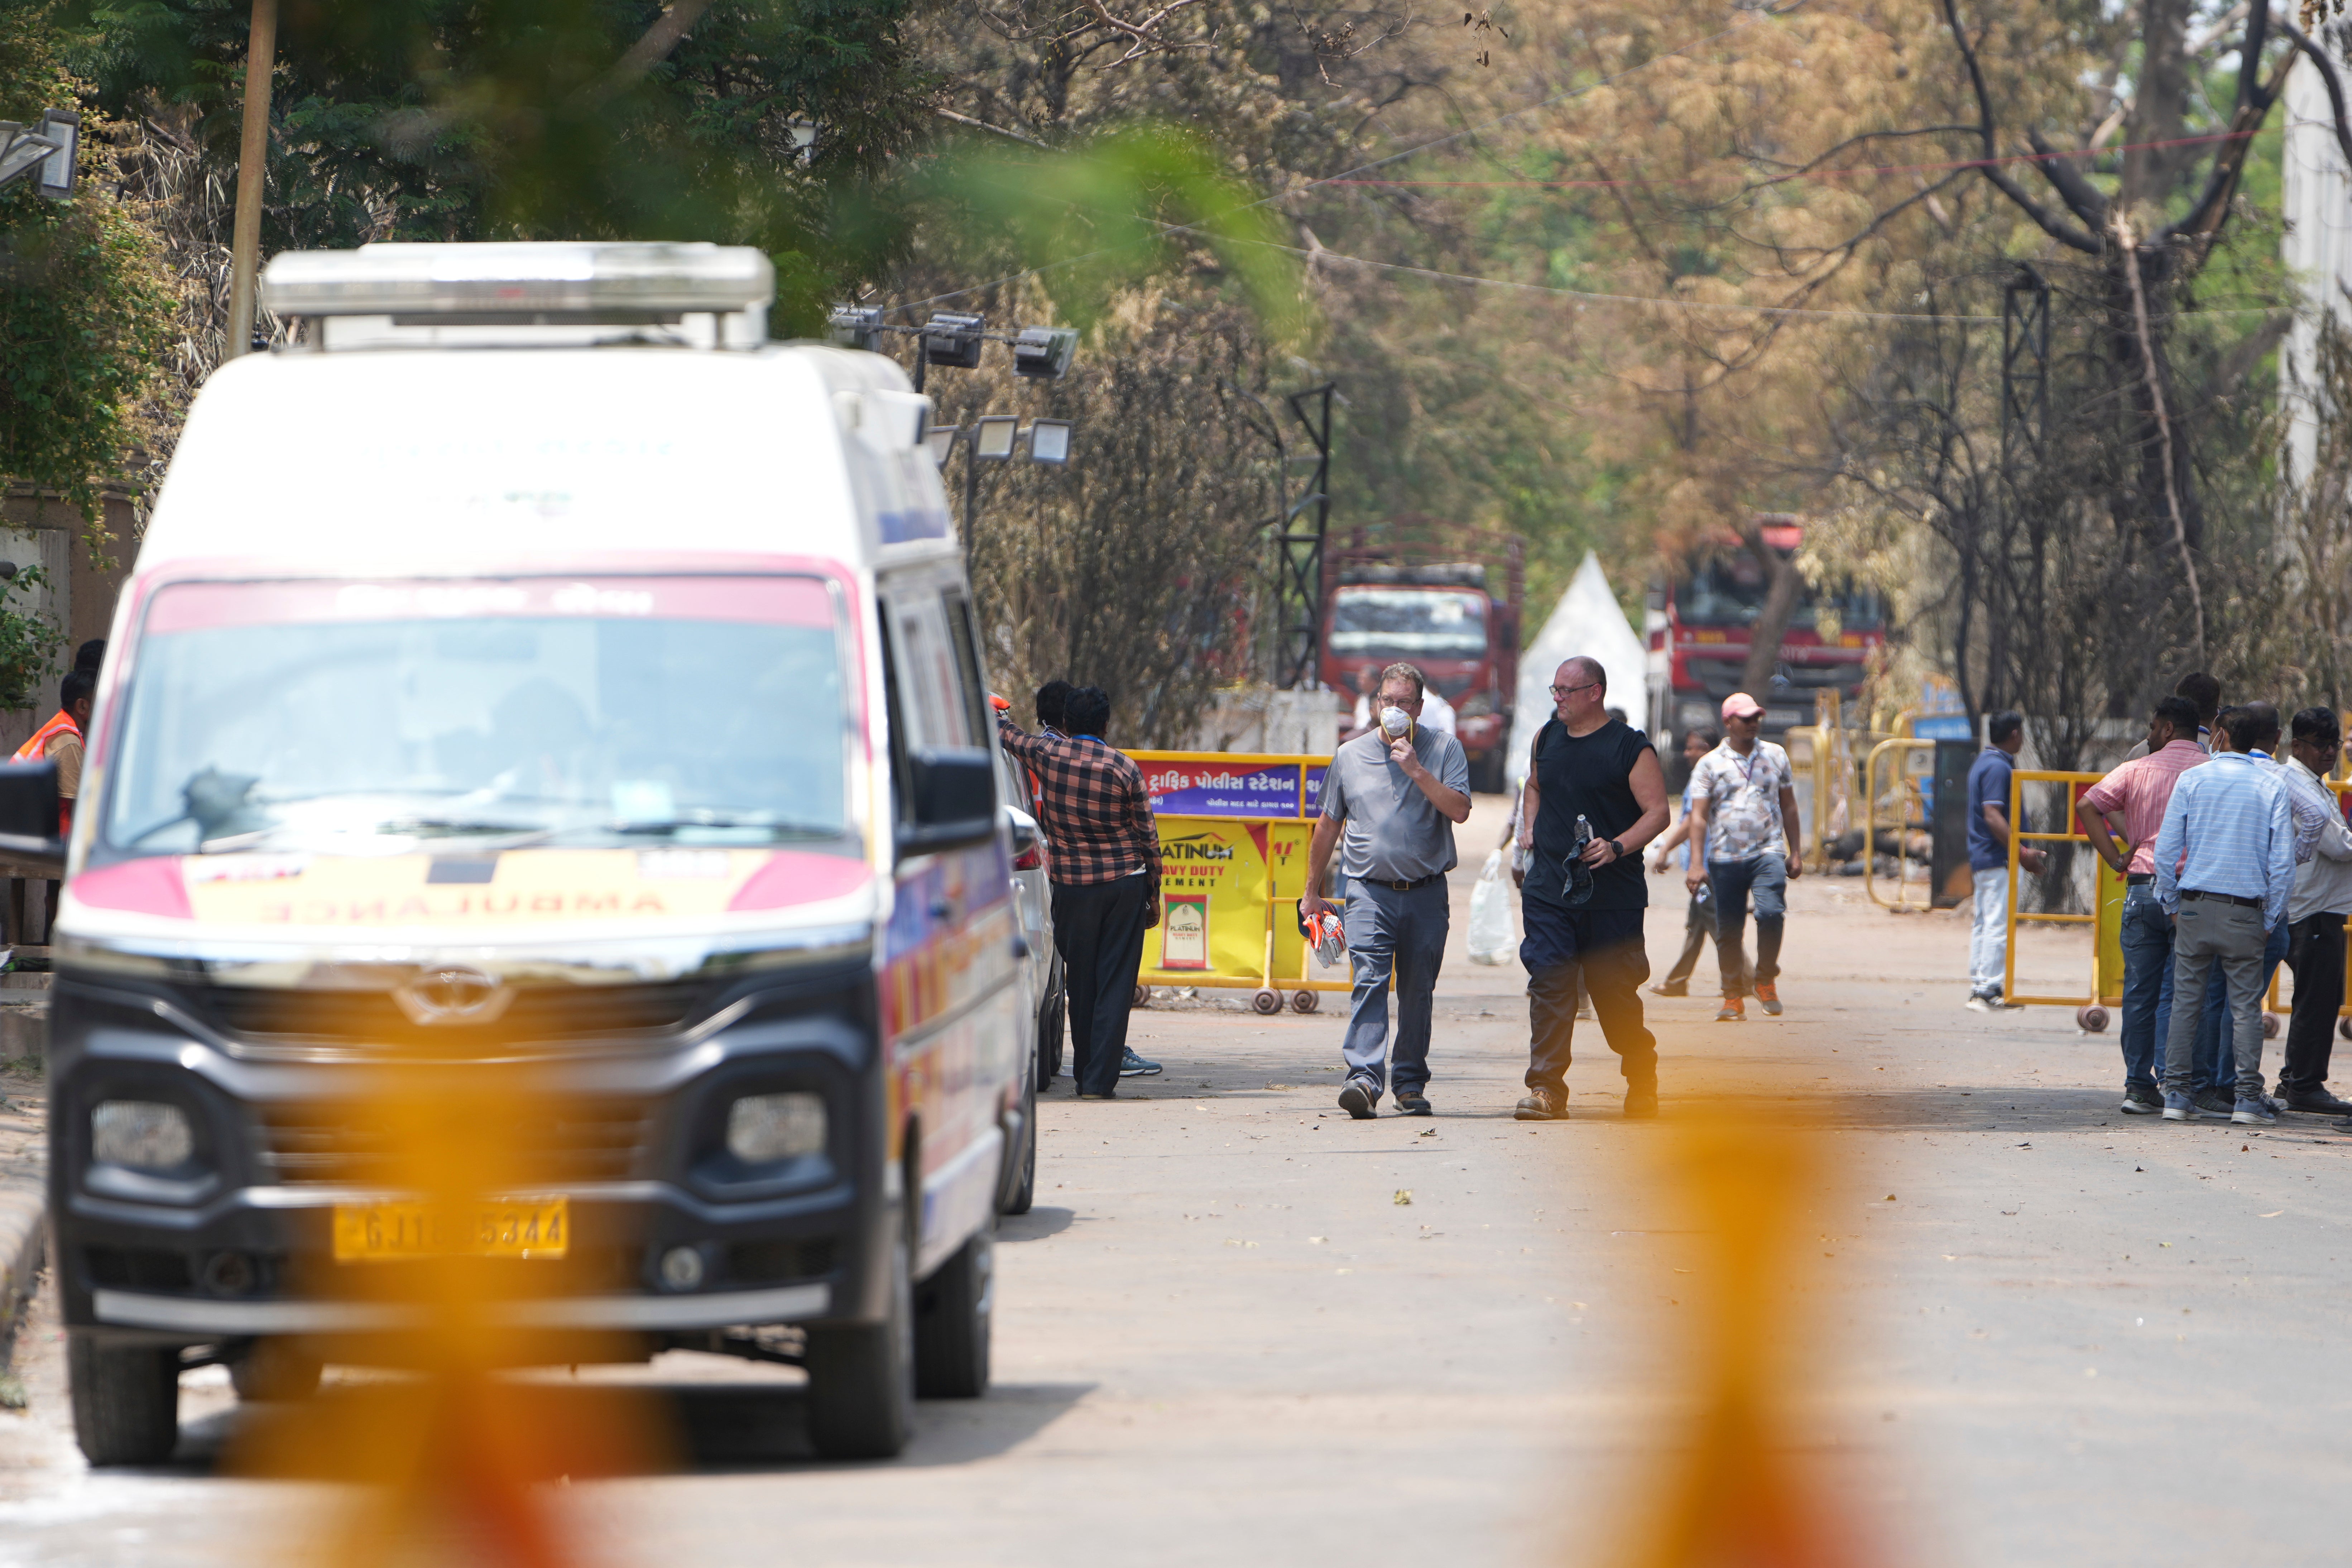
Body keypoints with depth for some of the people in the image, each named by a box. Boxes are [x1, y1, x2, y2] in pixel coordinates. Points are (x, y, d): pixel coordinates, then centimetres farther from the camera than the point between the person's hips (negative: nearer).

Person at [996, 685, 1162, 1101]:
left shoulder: (1047, 754, -3)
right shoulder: (1124, 768, -6)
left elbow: (1007, 734, 19)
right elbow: (1148, 838, -1)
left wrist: (997, 714, 43)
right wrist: (1153, 899, 9)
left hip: (1072, 884, 1)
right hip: (1124, 882, -1)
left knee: (1081, 983, 12)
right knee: (1116, 983, 0)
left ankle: (1085, 1074, 15)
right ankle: (1100, 1079, -5)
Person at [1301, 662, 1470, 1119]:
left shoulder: (1444, 750, 4)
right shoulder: (1350, 756, 9)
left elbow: (1460, 810, -10)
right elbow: (1328, 825, 18)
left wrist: (1417, 770, -17)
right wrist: (1312, 893, 20)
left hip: (1426, 892, 0)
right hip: (1370, 890, 0)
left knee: (1418, 991, 6)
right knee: (1369, 981, -16)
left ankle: (1410, 1083, 19)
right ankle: (1364, 1078, -28)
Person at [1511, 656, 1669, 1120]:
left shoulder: (1631, 748, -5)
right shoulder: (1546, 739, 12)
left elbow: (1658, 812, -8)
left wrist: (1617, 847, -23)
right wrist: (1530, 828, 13)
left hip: (1611, 895, -4)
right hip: (1548, 890, 4)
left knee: (1614, 991, 4)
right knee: (1548, 985, -9)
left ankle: (1642, 1077, 26)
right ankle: (1547, 1090, -12)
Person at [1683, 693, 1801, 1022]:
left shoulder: (1776, 756, 11)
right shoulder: (1710, 764, 3)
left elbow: (1788, 806, 18)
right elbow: (1699, 816, -1)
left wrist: (1795, 854, 15)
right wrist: (1696, 864, -10)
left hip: (1768, 852, 0)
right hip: (1725, 857, 0)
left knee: (1771, 911, -22)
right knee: (1728, 931, 2)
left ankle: (1765, 979, -3)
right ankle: (1734, 997, 15)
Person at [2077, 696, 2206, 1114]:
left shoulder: (2139, 770, 5)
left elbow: (2087, 805, -2)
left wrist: (2116, 858, 1)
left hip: (2144, 888, 1)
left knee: (2139, 994, 6)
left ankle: (2139, 1086, 4)